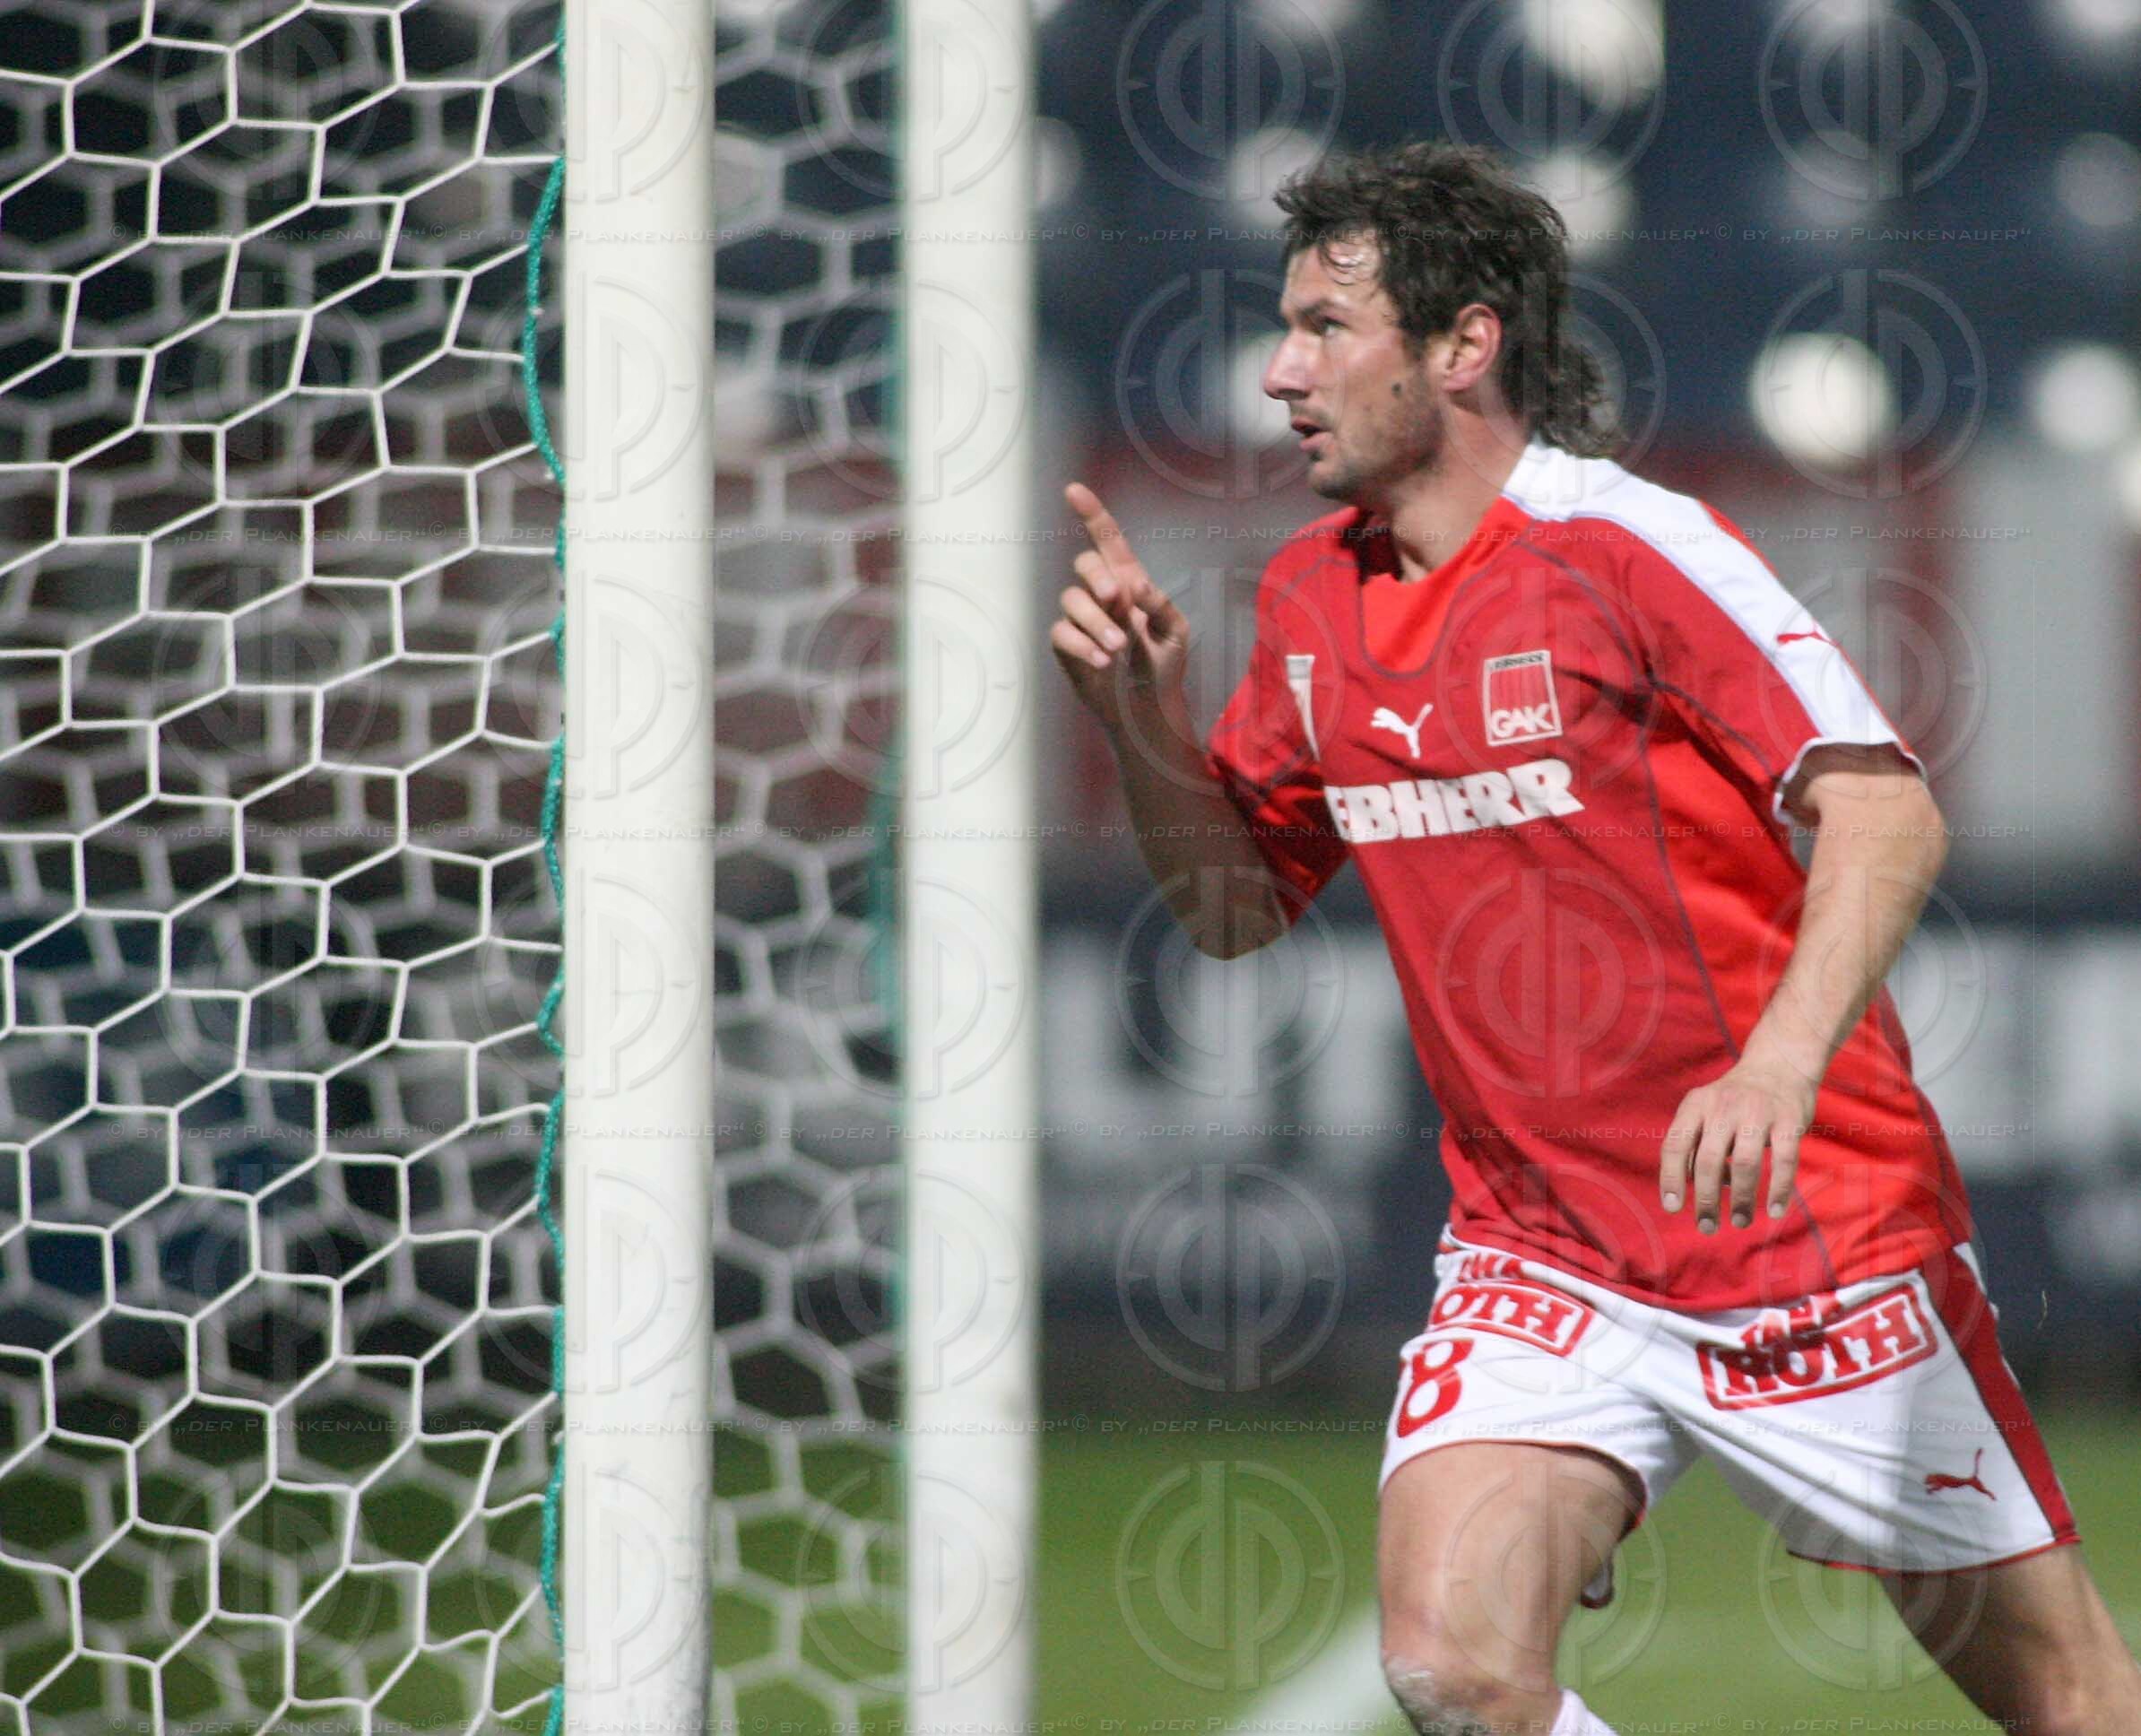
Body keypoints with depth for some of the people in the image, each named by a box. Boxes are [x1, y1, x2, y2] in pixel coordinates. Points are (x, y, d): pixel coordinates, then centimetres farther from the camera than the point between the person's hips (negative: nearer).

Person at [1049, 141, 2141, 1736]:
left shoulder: (1629, 546, -14)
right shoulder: (1311, 601, 6)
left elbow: (1889, 817, -21)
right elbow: (1237, 906, 18)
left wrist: (1777, 1071, -37)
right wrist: (1144, 721, -2)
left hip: (1814, 1229, -5)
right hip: (1541, 1253, 5)